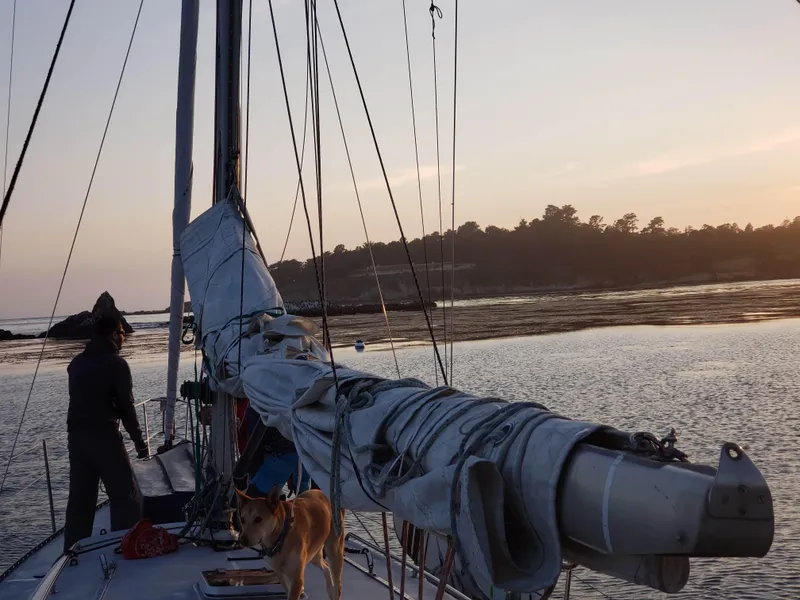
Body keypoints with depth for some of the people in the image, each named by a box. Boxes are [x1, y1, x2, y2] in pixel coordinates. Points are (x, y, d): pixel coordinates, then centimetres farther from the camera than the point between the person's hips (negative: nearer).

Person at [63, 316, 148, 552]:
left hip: (76, 436, 7)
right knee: (126, 496, 0)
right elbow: (126, 406, -9)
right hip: (104, 436, -7)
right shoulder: (116, 363, -7)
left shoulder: (76, 363, 13)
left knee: (80, 497, 13)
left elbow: (81, 398, 14)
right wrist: (139, 441, -3)